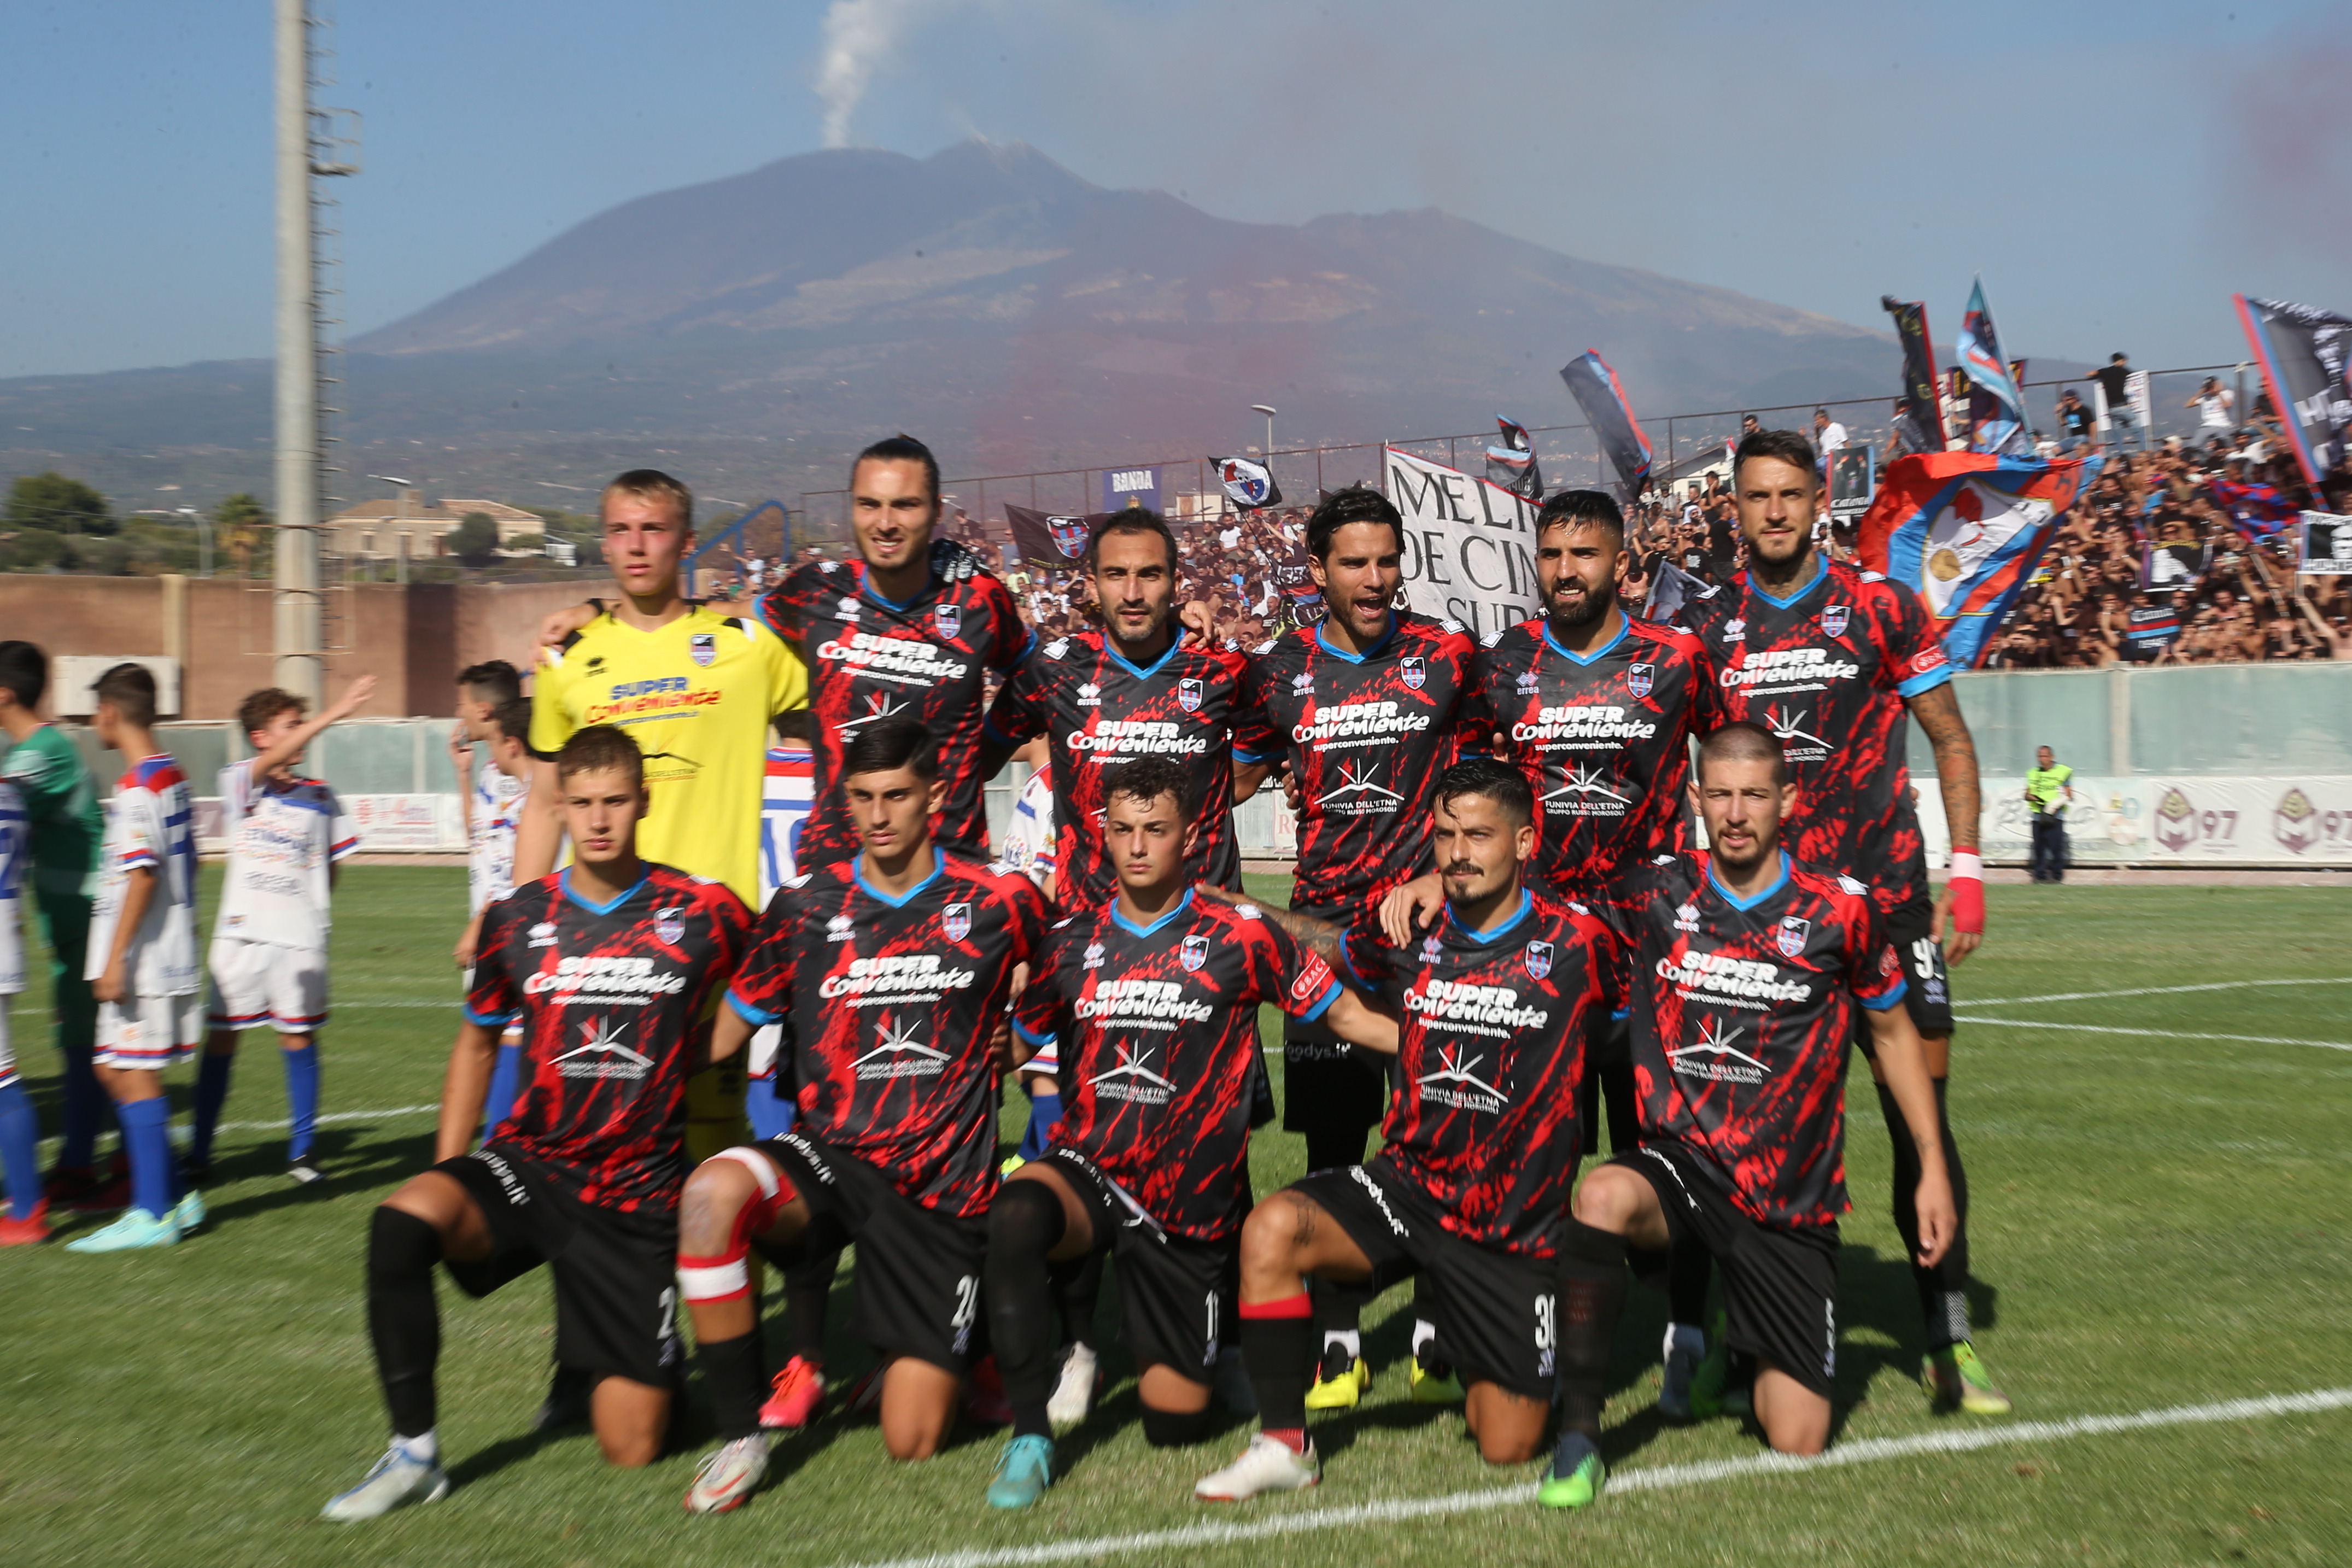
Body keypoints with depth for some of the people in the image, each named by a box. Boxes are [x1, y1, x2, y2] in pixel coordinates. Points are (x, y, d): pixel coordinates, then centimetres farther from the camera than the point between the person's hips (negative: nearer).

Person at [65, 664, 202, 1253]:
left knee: (134, 1077, -4)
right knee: (117, 1071, 14)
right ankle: (174, 1197, 18)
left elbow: (143, 874, -21)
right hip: (169, 955, 9)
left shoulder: (136, 785, -15)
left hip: (142, 960, -9)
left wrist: (115, 957, -19)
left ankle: (152, 1214, 1)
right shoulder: (174, 777, 13)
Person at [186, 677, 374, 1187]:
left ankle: (303, 1151, 17)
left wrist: (312, 909, 3)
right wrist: (333, 715, -31)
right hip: (241, 934, -2)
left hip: (301, 938, 2)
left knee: (299, 1038, 6)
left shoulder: (319, 796, 7)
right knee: (220, 1037, 3)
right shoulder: (240, 783, -2)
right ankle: (199, 1154, 13)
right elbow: (272, 762, -22)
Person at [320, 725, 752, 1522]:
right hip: (530, 1166, 1)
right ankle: (413, 1451, -18)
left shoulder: (704, 913, -6)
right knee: (401, 1219, -33)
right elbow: (477, 1043, 14)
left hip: (637, 1198, -1)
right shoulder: (518, 919, 1)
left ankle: (628, 1363, 35)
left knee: (631, 1449, -2)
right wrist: (447, 1178, 8)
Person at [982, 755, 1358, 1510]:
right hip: (1088, 1171, 1)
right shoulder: (1070, 943, 3)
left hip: (1191, 1207, -1)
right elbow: (1011, 1046, 14)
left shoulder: (1239, 937, -5)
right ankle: (1029, 1437, -23)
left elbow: (1345, 1015, 2)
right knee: (1015, 1213, -36)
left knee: (1175, 1427, 4)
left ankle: (1231, 1341, 39)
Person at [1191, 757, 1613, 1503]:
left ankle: (1479, 1366, 39)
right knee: (1273, 1227, -28)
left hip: (1517, 1228, -2)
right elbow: (1322, 944, 22)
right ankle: (1283, 1444, -13)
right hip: (1408, 1182, 2)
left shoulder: (1575, 943, -10)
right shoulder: (1410, 934, -1)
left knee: (1508, 1448, 3)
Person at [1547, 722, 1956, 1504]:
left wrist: (1932, 1167, 8)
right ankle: (1578, 1434, -23)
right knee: (1602, 1198, -37)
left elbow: (1893, 1031, 10)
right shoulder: (1656, 894, -3)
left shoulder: (1838, 910, -5)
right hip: (1680, 1165, 0)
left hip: (1790, 1204, 0)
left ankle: (1758, 1353, 35)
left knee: (1797, 1442, -2)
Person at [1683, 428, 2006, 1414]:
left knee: (1919, 1114, -1)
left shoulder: (1879, 608, 0)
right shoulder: (1706, 629, 6)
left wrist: (1966, 870, -3)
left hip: (1885, 902, -1)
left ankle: (1948, 1340, 9)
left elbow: (1951, 741, 5)